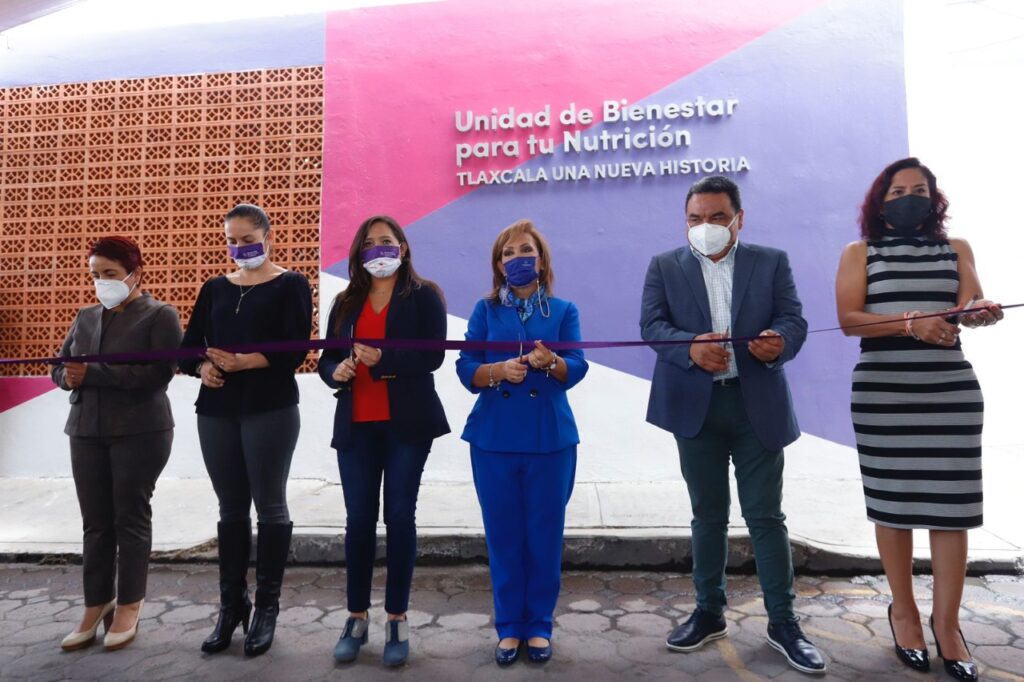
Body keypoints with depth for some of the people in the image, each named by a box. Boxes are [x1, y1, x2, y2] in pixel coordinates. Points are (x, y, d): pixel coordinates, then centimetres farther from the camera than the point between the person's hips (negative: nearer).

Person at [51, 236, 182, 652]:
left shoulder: (160, 316, -4)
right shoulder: (86, 317, 15)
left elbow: (159, 372, -17)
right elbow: (58, 367, 15)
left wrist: (92, 374, -19)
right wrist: (69, 377, -9)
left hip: (140, 433, -5)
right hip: (86, 432, 5)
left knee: (131, 518, 2)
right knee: (95, 522, 8)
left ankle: (128, 607, 14)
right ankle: (96, 606, 19)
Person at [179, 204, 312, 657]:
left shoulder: (290, 285, 1)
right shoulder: (215, 289, 15)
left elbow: (294, 349, -11)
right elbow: (189, 345, 10)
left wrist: (241, 362, -19)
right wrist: (203, 368, -10)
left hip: (271, 410, -4)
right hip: (217, 411, 5)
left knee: (270, 506, 2)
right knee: (231, 509, 10)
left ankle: (266, 606, 13)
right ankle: (231, 605, 21)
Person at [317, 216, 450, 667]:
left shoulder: (423, 295, 0)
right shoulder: (346, 302, 14)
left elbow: (433, 356, -11)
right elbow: (327, 358, 12)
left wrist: (383, 360, -22)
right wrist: (335, 371, -10)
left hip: (407, 424, -3)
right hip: (356, 425, 4)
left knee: (399, 516, 2)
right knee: (358, 519, 6)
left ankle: (397, 621, 16)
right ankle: (357, 619, 21)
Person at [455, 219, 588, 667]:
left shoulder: (563, 310, 4)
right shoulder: (485, 310, 6)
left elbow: (576, 368, -7)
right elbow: (465, 369, -1)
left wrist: (551, 362, -28)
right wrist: (499, 369, -20)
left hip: (550, 439, 0)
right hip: (494, 439, 1)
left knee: (544, 534, 6)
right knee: (503, 534, 7)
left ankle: (539, 625, 24)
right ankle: (508, 627, 23)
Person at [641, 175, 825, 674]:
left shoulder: (772, 261, 7)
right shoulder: (664, 266, 6)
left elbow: (794, 320, -2)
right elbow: (651, 323, -5)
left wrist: (779, 342, -26)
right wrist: (690, 348, -24)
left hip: (757, 404, 0)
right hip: (695, 406, 1)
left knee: (766, 516, 5)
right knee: (708, 515, 12)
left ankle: (783, 622, 20)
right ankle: (709, 612, 27)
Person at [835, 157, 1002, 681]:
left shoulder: (957, 250, 12)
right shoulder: (859, 253, 5)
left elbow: (971, 305, -1)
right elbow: (849, 318, -7)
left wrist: (980, 312, -24)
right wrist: (911, 324, -21)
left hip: (952, 390, 2)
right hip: (882, 393, -1)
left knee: (951, 503, 0)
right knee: (893, 502, 5)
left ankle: (946, 621, 13)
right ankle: (903, 609, 21)